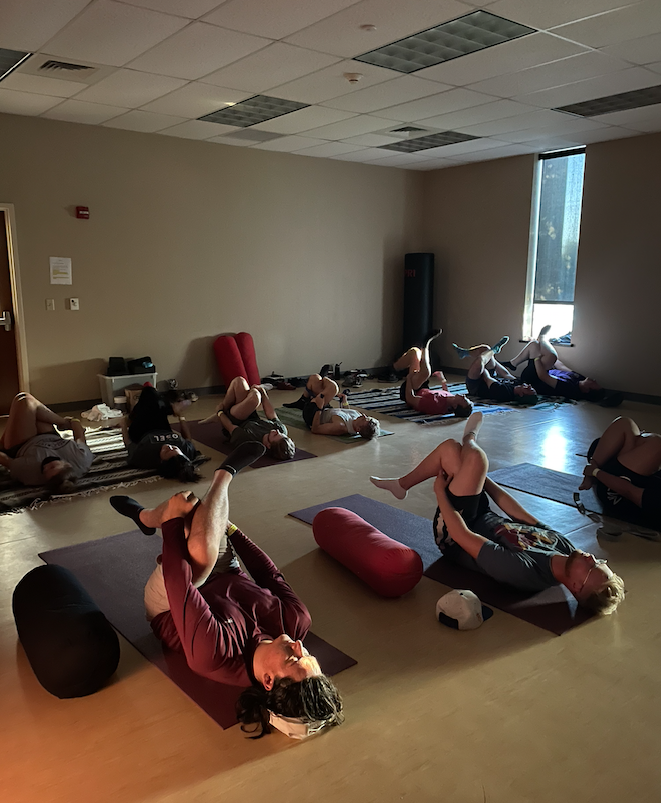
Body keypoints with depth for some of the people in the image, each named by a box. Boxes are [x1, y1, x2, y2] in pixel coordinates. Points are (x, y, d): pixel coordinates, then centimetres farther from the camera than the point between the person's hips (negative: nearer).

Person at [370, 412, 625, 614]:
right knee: (450, 447, 4)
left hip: (452, 535, -6)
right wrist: (479, 478, 2)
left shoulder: (522, 571, -40)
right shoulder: (562, 545, -20)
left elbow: (463, 536, -33)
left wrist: (440, 491, -21)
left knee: (475, 458, -14)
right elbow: (522, 516, -6)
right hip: (486, 520, 6)